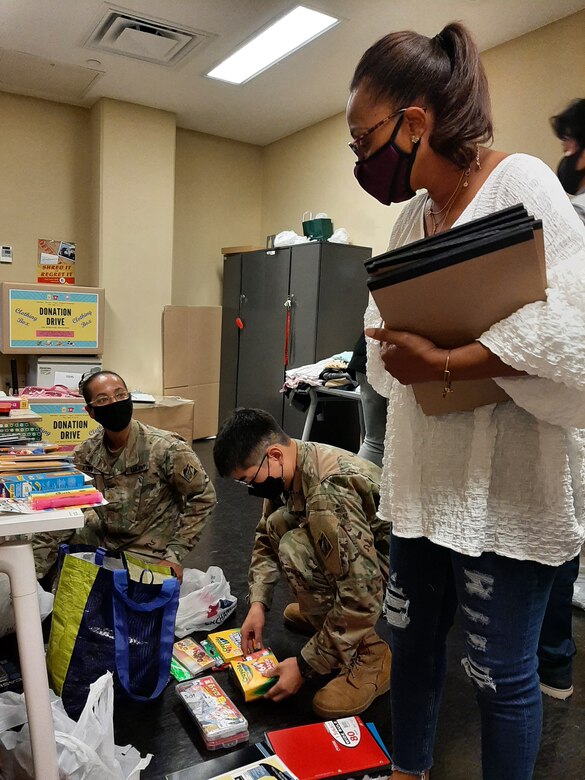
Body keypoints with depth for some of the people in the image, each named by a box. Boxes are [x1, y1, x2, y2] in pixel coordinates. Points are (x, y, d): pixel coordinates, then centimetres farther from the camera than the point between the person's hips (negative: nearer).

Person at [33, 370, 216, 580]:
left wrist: (175, 555, -17)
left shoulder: (166, 448, -22)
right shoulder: (86, 454, -7)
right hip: (103, 540, 5)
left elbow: (203, 497, -14)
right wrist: (33, 566, -10)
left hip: (148, 553, -5)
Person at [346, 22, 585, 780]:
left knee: (501, 671, 8)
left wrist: (444, 366, -22)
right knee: (411, 634, 20)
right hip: (425, 470, 8)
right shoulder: (412, 215, 12)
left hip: (504, 477, -7)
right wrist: (397, 349, -7)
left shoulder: (521, 183, -10)